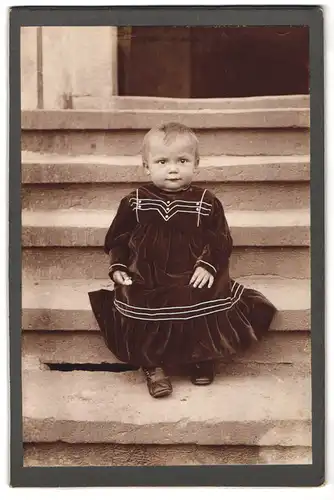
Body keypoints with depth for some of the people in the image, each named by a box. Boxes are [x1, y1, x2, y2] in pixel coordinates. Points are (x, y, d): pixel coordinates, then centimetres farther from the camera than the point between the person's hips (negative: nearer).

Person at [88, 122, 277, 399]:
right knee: (137, 312, -23)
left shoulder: (207, 202, 0)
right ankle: (153, 366, -5)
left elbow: (221, 240, 2)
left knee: (205, 308, -21)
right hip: (145, 279, 0)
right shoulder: (135, 202, 3)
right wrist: (118, 267, -2)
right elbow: (118, 238, 11)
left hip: (193, 279, 0)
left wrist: (208, 265, -13)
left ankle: (202, 359, 5)